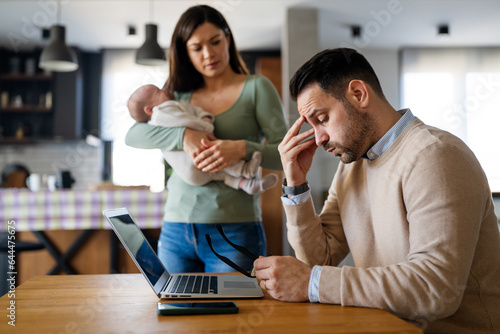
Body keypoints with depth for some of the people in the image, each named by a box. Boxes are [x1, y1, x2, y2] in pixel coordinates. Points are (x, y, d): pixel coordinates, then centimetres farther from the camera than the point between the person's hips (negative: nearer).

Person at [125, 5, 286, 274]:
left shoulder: (256, 88, 2)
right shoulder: (179, 94, 13)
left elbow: (286, 155, -5)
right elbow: (132, 135, 0)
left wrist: (242, 149, -24)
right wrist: (183, 135, -17)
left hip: (233, 230, -3)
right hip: (176, 229, 4)